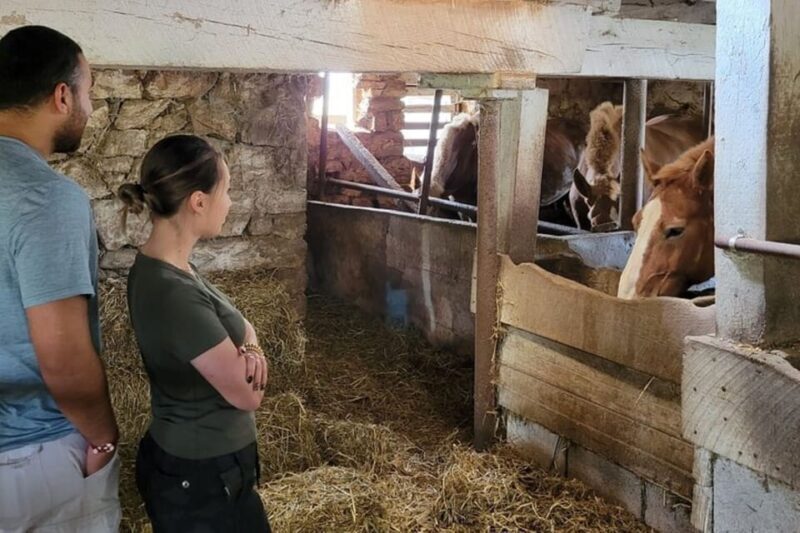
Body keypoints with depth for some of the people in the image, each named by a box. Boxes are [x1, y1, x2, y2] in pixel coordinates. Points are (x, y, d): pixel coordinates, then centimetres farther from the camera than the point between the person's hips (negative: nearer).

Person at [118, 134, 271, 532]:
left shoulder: (159, 268, 0)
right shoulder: (174, 295, -30)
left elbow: (235, 325, 8)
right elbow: (247, 394, -22)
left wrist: (248, 350, -13)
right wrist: (249, 356, -2)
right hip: (201, 477, -9)